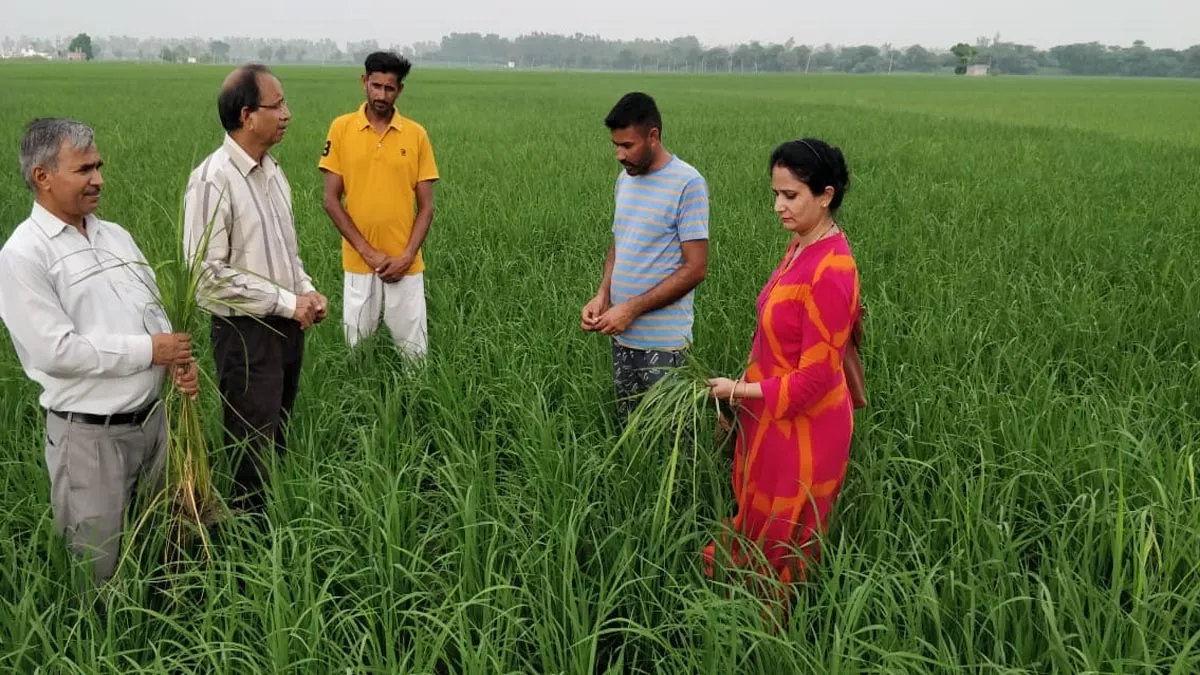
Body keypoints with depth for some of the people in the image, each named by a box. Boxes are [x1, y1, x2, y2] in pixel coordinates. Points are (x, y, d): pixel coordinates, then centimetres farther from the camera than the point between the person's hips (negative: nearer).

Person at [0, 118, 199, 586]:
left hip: (152, 416, 6)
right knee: (98, 564, 8)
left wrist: (179, 359, -6)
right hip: (89, 433, -6)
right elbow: (55, 351, -20)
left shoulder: (115, 235, 9)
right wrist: (148, 351, -16)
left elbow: (152, 310, 14)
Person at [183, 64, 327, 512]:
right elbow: (209, 272, -21)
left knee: (278, 441, 17)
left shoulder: (272, 170, 7)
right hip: (246, 333, -8)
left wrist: (307, 291, 2)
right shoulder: (212, 180, -18)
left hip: (288, 325, 8)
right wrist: (287, 302, -18)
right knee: (253, 452, 2)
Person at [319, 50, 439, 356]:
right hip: (358, 262, 0)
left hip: (405, 263, 0)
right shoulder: (342, 128, -2)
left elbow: (426, 206, 1)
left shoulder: (416, 134, -1)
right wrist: (368, 252, -10)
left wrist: (407, 256, -11)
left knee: (413, 350, 5)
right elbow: (331, 200, -3)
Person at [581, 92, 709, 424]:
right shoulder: (625, 179, 9)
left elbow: (696, 269, -16)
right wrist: (603, 295, -2)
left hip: (663, 342, -6)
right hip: (622, 336, 6)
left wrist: (631, 309, -18)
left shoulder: (688, 184, -14)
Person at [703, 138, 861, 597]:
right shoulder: (802, 245, 0)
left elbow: (815, 378, -24)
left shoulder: (830, 270, -27)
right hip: (774, 416, 8)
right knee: (757, 522, 22)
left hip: (801, 426, -8)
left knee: (779, 543, 12)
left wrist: (740, 391, -16)